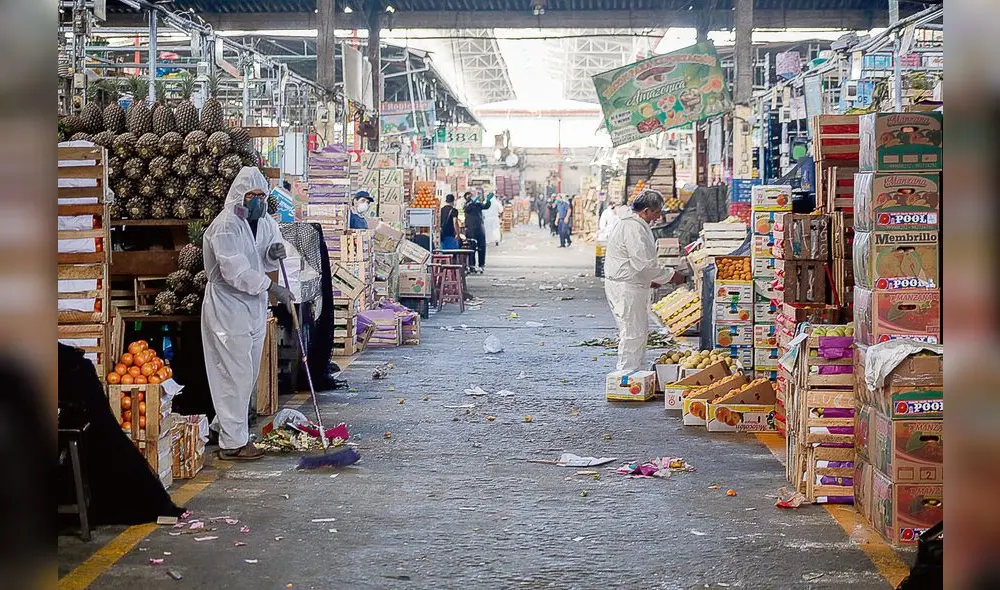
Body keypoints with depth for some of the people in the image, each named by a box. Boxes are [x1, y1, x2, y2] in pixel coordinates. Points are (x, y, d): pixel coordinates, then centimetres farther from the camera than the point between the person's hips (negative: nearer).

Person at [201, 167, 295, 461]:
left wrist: (275, 251, -4)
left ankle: (223, 426, 31)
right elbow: (235, 272, -23)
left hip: (254, 307, 9)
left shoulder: (264, 222, 8)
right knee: (236, 373, -6)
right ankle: (233, 442, 0)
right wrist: (272, 288, -23)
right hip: (228, 307, -9)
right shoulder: (225, 226, -17)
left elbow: (267, 262, 20)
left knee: (248, 373, 16)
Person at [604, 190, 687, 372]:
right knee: (633, 333, -7)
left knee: (640, 331, 17)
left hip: (632, 286, 11)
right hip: (626, 288, -11)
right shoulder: (633, 228, -21)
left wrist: (650, 280, 16)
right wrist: (671, 276, -13)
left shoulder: (633, 223, 14)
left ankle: (637, 371, 24)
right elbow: (644, 264, -24)